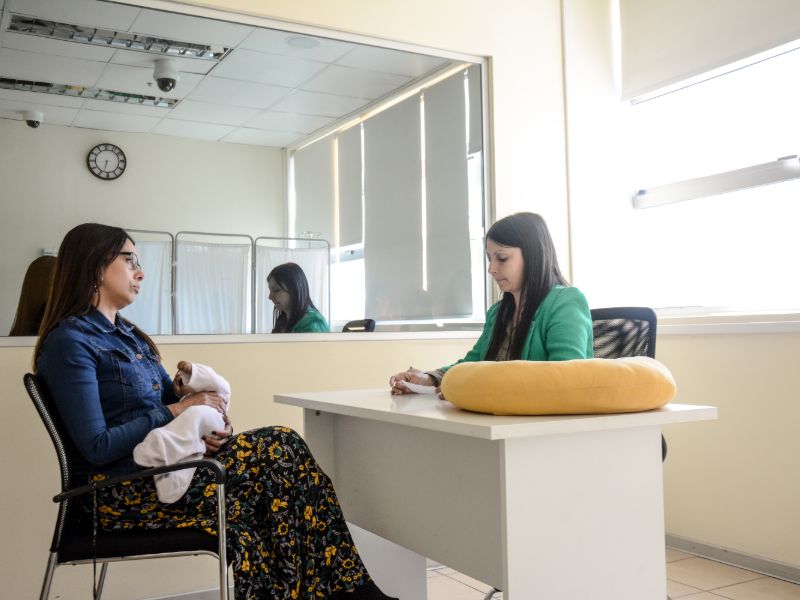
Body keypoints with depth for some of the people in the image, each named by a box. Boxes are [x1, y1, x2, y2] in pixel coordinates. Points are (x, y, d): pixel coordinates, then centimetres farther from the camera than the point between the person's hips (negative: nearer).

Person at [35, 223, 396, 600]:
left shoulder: (129, 335, 17)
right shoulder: (70, 341, -11)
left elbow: (171, 398, 15)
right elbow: (97, 447, -18)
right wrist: (176, 411, -15)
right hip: (124, 493, -8)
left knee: (283, 445, -13)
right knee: (280, 451, -19)